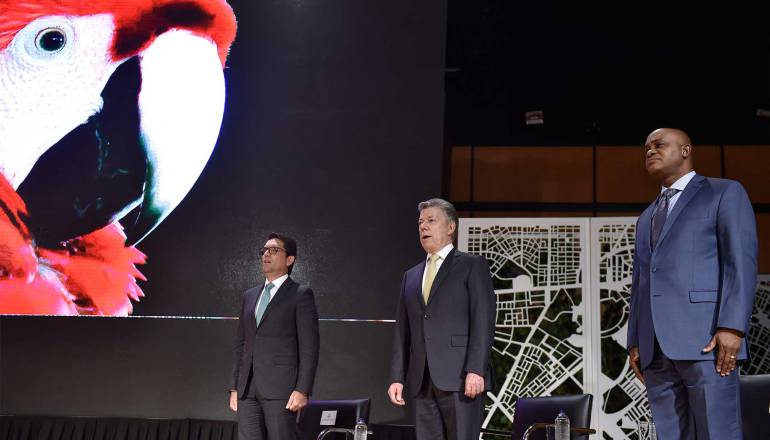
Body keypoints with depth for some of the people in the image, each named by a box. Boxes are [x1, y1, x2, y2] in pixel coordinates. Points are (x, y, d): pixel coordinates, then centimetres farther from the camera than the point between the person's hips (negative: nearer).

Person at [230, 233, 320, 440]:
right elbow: (240, 344, 19)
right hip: (247, 391, 6)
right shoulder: (250, 296, 19)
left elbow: (309, 347, -6)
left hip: (281, 390, -6)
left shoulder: (301, 295, 0)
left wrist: (302, 390, -13)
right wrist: (234, 387, 13)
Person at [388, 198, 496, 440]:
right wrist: (397, 377, 9)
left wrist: (476, 370, -15)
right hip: (422, 382, 6)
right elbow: (403, 331, 18)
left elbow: (484, 321, -5)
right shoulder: (411, 275, 21)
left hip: (460, 378, -5)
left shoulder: (473, 266, 4)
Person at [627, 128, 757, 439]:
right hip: (656, 348, 6)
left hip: (706, 339, -6)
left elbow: (741, 262, -4)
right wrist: (635, 342, 12)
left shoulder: (725, 193, 8)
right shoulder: (647, 218, 28)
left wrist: (732, 327, -16)